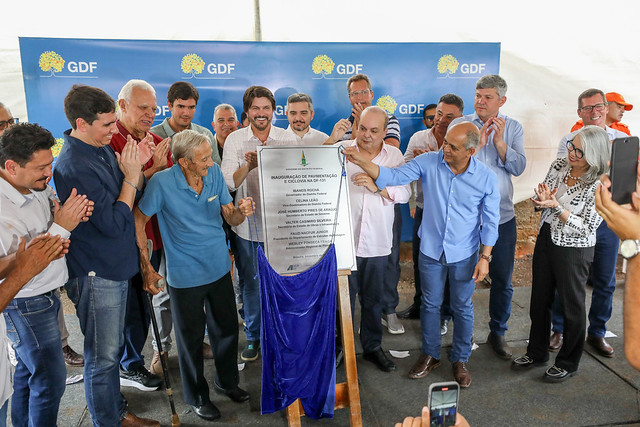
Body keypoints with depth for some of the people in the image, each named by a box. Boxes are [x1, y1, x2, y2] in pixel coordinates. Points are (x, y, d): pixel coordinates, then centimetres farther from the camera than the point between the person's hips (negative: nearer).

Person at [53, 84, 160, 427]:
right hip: (96, 274, -9)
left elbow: (132, 198, 10)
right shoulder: (74, 166, -23)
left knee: (112, 348, 22)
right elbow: (113, 223, -23)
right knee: (103, 357, 8)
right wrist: (131, 175, -17)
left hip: (115, 267, 9)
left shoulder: (103, 148, 4)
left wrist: (138, 165, -5)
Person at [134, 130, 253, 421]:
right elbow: (138, 221, -8)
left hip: (219, 268, 4)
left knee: (227, 328, 17)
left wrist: (241, 212, -24)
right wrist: (146, 267, -8)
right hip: (185, 275, -4)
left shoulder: (214, 173, -6)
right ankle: (197, 396, 36)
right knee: (192, 337, 12)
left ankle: (227, 381, 43)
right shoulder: (162, 183, -18)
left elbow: (230, 217, 0)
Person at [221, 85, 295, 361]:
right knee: (250, 283, 11)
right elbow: (229, 183, -7)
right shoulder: (234, 140, 0)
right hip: (247, 224, 0)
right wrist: (249, 165, -24)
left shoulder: (287, 139, 2)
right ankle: (253, 336, 30)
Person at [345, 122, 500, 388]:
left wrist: (485, 257, -6)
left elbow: (490, 221, -4)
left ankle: (460, 359, 34)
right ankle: (430, 355, 36)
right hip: (431, 250, 1)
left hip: (464, 255, -1)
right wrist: (361, 162, -27)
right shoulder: (428, 162, -11)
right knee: (430, 304, 15)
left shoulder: (486, 178, -11)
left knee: (462, 308, 13)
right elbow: (394, 176, -14)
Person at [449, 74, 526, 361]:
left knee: (502, 280, 9)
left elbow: (518, 168, -4)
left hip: (502, 216, 2)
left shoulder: (513, 128, 5)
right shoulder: (459, 124, 0)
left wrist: (499, 141, -15)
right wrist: (477, 143, -20)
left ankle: (497, 332, 29)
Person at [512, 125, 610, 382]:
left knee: (572, 306, 11)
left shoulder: (599, 186, -19)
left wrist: (556, 206, -27)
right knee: (539, 300, 17)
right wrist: (542, 199, -18)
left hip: (574, 250, -6)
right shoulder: (559, 166, -2)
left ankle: (568, 363, 31)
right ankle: (537, 353, 37)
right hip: (546, 240, 6)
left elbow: (586, 229, -19)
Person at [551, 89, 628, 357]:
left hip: (607, 219, 2)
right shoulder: (569, 141, 1)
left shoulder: (623, 140, 7)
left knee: (605, 281, 10)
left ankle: (597, 333, 27)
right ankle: (559, 330, 21)